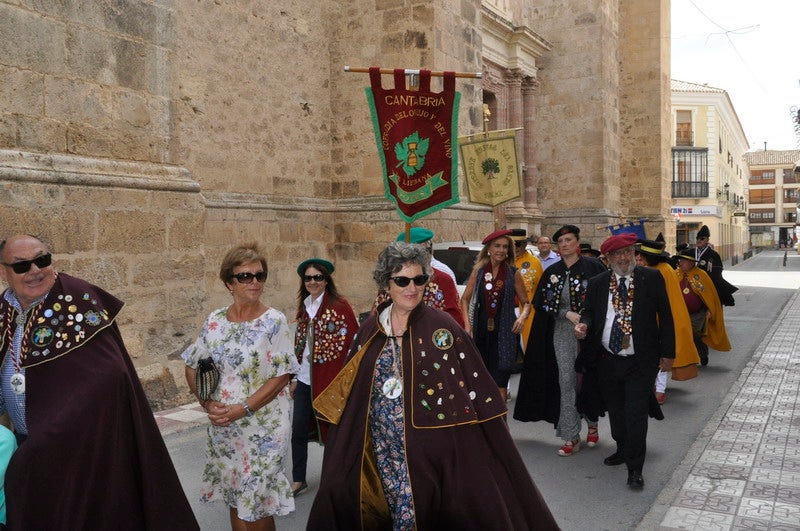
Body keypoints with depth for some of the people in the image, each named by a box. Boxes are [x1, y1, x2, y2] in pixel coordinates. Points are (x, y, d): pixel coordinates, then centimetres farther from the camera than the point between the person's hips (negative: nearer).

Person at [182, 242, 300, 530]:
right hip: (222, 427, 4)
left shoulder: (274, 321, -9)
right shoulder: (215, 321, 2)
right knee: (233, 497, 15)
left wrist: (243, 409, -18)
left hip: (264, 427, -4)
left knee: (257, 505, 2)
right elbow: (193, 367, 9)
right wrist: (207, 402, -7)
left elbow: (282, 376, -13)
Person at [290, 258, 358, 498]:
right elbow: (299, 345, 14)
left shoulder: (339, 305, -9)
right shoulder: (304, 307, 10)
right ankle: (298, 480, 24)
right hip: (305, 378, 6)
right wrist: (295, 377, 15)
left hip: (330, 378, -5)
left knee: (331, 428, 7)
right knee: (298, 430, 8)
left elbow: (354, 340, -10)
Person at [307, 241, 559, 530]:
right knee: (396, 504, 13)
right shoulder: (371, 328, 3)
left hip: (429, 443, -3)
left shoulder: (441, 326, -9)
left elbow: (474, 387, -9)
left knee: (419, 505, 4)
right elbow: (352, 387, 10)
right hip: (382, 445, 4)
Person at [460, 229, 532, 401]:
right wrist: (467, 324, 0)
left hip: (505, 333, -2)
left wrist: (522, 317, -11)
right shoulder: (478, 271, 5)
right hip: (481, 331, 2)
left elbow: (526, 302, 9)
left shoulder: (513, 274, 2)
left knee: (500, 383, -6)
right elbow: (465, 299, 11)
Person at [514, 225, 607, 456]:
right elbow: (545, 303, 4)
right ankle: (571, 436, 5)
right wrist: (568, 313, -11)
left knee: (588, 378, 8)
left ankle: (592, 424, 33)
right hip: (563, 332, 2)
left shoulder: (592, 266, -4)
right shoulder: (552, 272, 7)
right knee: (566, 381, -1)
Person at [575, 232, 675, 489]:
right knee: (615, 411, 18)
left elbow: (665, 316, -1)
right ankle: (623, 450, 41)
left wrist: (667, 353, -2)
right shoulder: (597, 283, 2)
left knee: (636, 414, -5)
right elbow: (589, 311, 12)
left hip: (640, 362, -3)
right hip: (607, 360, 4)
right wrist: (584, 324, -13)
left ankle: (635, 468, 8)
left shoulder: (652, 278, -4)